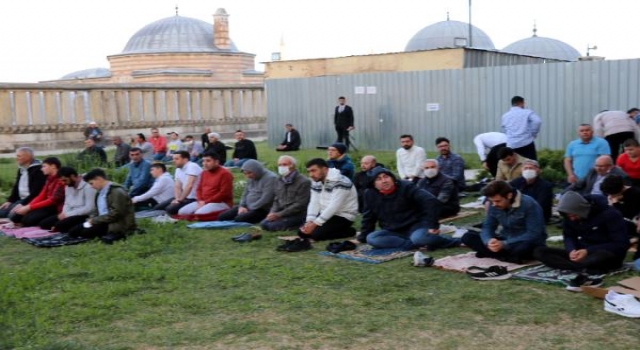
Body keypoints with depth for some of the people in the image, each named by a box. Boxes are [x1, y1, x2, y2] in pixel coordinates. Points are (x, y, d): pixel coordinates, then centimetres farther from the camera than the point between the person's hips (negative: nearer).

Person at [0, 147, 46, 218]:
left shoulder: (38, 170, -15)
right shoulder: (21, 169, 15)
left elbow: (36, 192, -21)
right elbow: (16, 187, 21)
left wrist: (23, 204, -24)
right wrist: (9, 201, 6)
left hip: (31, 201, -9)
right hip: (20, 200, 10)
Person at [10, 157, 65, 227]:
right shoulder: (50, 179, 16)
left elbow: (53, 200, -20)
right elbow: (41, 196, 10)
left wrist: (29, 207, -18)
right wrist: (27, 206, -7)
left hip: (55, 208, -9)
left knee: (27, 219, -26)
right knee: (15, 216, -8)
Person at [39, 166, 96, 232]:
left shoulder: (87, 187, -16)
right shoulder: (68, 186, 12)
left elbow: (89, 208, -21)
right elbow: (67, 204, 17)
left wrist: (67, 214, -18)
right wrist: (64, 214, -5)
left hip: (83, 216, -8)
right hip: (70, 214, 8)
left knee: (60, 225, -30)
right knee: (44, 223, -4)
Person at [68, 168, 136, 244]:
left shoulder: (117, 192, -15)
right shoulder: (100, 192, 13)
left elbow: (115, 214, -22)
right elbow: (97, 211, 19)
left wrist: (94, 220, -17)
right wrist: (91, 220, -3)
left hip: (118, 224, -10)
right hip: (103, 222, 10)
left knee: (86, 232, -26)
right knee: (73, 231, 0)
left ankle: (113, 234, -12)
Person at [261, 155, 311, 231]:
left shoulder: (303, 182, -12)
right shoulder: (279, 181, 12)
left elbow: (299, 205, -17)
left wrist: (279, 214, -18)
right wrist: (273, 212, -6)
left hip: (297, 214, -7)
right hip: (280, 213, 7)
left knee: (272, 226, -24)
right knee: (263, 223, -16)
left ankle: (298, 226, -5)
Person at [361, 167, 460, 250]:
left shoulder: (406, 187, -14)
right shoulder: (370, 195, -2)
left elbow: (431, 201, -20)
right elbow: (368, 218, 12)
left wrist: (433, 225, -24)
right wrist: (362, 238, 9)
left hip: (416, 226, -5)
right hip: (393, 232, 5)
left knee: (419, 237, -40)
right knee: (371, 238, -24)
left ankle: (455, 241, -11)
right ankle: (419, 244, -26)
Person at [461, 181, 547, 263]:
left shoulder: (529, 204, -22)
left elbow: (534, 234, -26)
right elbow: (487, 227, -1)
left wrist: (504, 244, -33)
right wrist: (489, 241, -27)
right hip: (506, 240, 6)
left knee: (523, 247, -44)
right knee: (467, 237, -12)